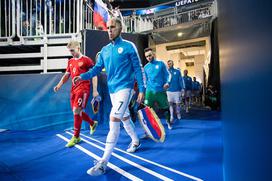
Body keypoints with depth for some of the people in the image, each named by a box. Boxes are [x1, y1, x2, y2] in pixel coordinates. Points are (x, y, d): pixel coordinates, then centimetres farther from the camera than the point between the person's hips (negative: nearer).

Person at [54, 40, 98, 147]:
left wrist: (95, 90, -14)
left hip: (83, 89, -7)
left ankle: (75, 137, 1)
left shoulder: (86, 60, -5)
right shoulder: (70, 62, 15)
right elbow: (66, 75, 20)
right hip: (74, 89, 8)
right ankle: (92, 123, 37)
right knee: (77, 111, 12)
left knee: (76, 110, -12)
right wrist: (59, 85, 5)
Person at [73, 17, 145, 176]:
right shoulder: (105, 50, 12)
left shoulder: (129, 46, -5)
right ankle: (135, 141, 43)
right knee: (124, 117, 19)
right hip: (112, 90, 7)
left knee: (114, 120, -16)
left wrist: (142, 90, -9)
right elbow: (97, 68, 11)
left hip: (124, 88, -7)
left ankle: (103, 163, -12)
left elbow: (138, 69, -5)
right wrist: (83, 76, -6)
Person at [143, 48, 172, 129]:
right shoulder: (146, 67, 10)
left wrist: (167, 82, -14)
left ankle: (168, 122, 36)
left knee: (165, 108, 11)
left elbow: (168, 74, 3)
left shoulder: (161, 64, 4)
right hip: (150, 91, 1)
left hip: (161, 91, -1)